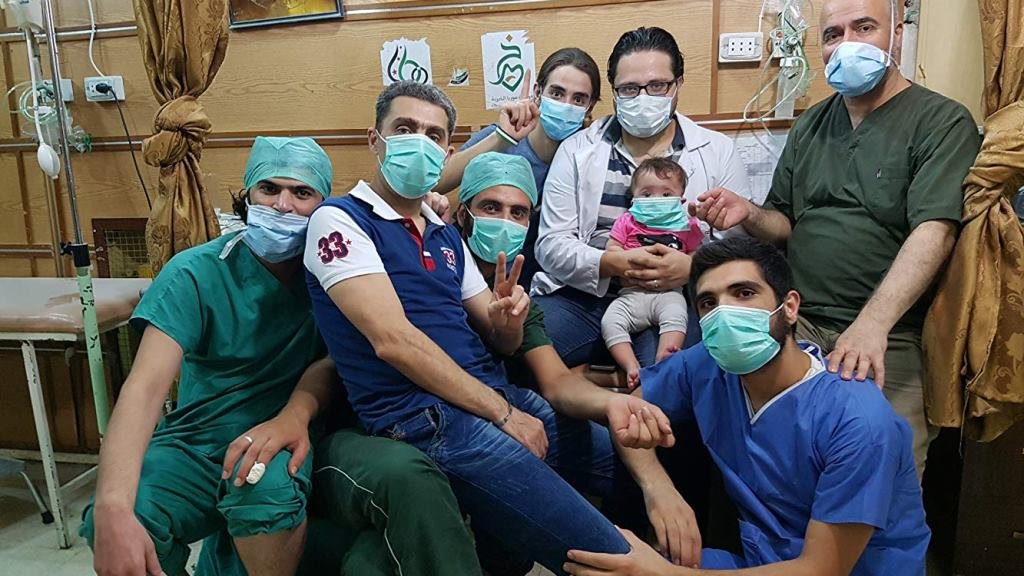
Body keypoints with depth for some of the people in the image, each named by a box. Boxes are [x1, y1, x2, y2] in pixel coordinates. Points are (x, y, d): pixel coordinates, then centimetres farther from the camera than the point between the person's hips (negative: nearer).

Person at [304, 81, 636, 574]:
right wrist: (503, 414, -16)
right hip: (422, 414, -8)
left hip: (493, 393, 8)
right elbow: (393, 340, -17)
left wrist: (509, 318, -11)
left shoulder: (447, 236, 17)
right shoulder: (340, 219, -5)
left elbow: (501, 344, 15)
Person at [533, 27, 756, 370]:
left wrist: (693, 267, -18)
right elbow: (551, 245, 2)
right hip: (582, 298, 2)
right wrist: (612, 263, -16)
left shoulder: (717, 152, 8)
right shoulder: (576, 150, 8)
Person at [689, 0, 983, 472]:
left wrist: (871, 324, -29)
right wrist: (749, 215, -4)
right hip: (798, 322, 4)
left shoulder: (942, 122, -2)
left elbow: (934, 232, -16)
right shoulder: (810, 125, 16)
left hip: (890, 337, -4)